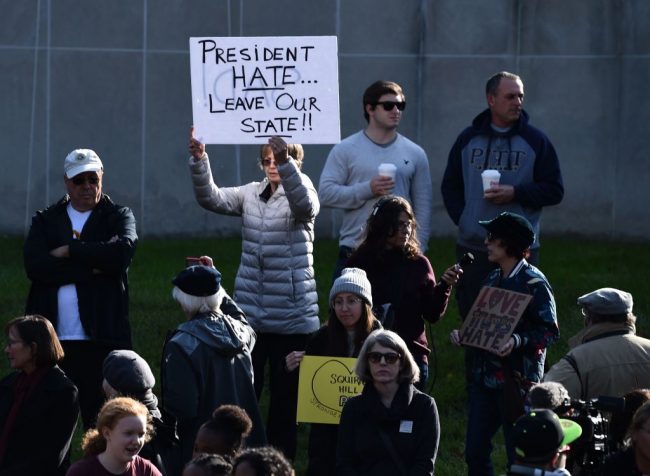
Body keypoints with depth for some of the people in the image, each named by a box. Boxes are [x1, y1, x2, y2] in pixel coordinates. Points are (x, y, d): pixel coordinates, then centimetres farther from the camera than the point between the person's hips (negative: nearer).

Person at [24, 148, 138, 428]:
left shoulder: (119, 217, 11)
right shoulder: (45, 221, 15)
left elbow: (123, 250, -12)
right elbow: (35, 266, -4)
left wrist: (69, 251, -6)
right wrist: (91, 266, -10)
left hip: (100, 340, -2)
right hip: (50, 341, 2)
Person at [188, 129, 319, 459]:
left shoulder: (299, 192, -3)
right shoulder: (252, 194, 9)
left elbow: (305, 205, -27)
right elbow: (212, 198, -4)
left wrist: (286, 163, -40)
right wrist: (199, 161, -20)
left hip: (291, 316, -3)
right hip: (249, 313, 4)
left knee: (285, 398, 5)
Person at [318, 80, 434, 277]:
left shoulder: (415, 154, 10)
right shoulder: (345, 150, 3)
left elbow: (423, 208, 9)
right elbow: (325, 193, -5)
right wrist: (367, 190, -15)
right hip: (354, 253, -2)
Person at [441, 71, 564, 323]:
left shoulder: (535, 140, 3)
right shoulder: (468, 139, 10)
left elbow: (555, 190, 1)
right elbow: (450, 186, 16)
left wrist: (515, 193, -12)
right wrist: (462, 218, 0)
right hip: (472, 248, 2)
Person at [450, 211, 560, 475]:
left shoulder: (533, 283, -10)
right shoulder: (491, 280, 13)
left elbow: (550, 332, -13)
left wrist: (517, 341, -27)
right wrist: (463, 334, 4)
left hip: (516, 380, -8)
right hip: (484, 379, 8)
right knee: (474, 452, 7)